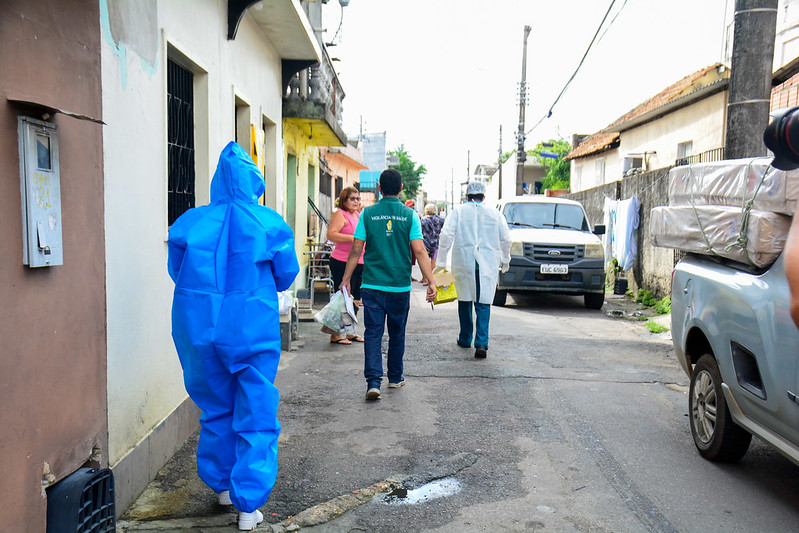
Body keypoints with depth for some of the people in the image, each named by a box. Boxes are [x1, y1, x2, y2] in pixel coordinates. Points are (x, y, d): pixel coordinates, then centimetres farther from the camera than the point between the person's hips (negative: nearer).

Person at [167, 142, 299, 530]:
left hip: (199, 328, 3)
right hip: (253, 330, -3)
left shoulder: (190, 222, -1)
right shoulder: (270, 224, -6)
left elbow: (176, 271, 10)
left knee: (216, 409, 21)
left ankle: (222, 484, 35)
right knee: (256, 416, 6)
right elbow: (286, 275, 4)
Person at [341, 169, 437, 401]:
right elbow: (419, 251, -8)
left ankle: (373, 381, -10)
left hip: (372, 285, 0)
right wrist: (431, 282, -6)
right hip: (400, 286, 1)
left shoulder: (368, 214, -1)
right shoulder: (409, 215, -2)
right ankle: (395, 377, 29)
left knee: (373, 333, 2)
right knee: (397, 333, 16)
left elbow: (356, 250, -1)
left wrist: (346, 280, 8)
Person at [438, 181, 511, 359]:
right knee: (484, 303, 0)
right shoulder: (495, 213, 6)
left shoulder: (458, 211, 3)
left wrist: (442, 258, 2)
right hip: (488, 264, 0)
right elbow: (506, 239, 8)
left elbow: (446, 234, -5)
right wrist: (505, 260, 22)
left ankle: (465, 339, 25)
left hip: (463, 262, 0)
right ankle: (481, 343, -11)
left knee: (465, 300, 15)